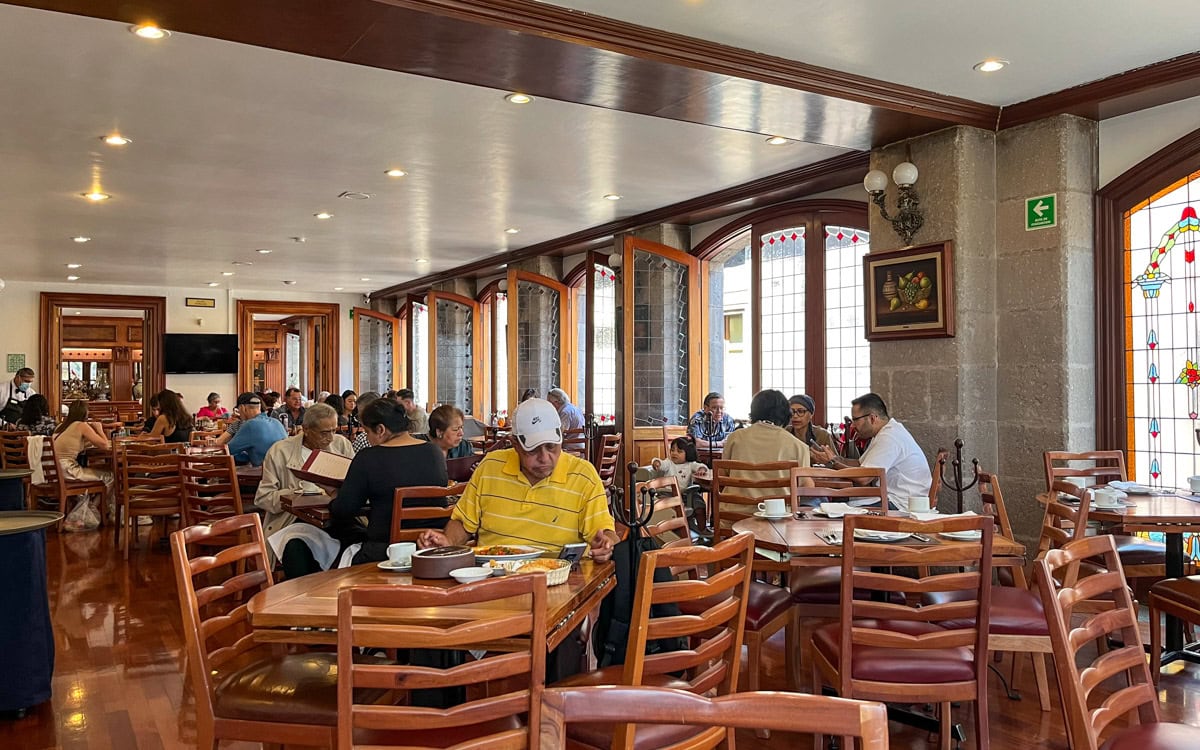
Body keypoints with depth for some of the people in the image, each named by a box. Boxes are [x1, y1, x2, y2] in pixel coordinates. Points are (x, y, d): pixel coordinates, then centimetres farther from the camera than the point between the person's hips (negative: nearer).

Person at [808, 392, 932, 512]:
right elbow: (860, 463, 16)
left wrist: (834, 462, -13)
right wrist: (836, 458, 0)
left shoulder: (889, 438, -20)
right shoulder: (886, 431, 14)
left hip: (903, 506, -10)